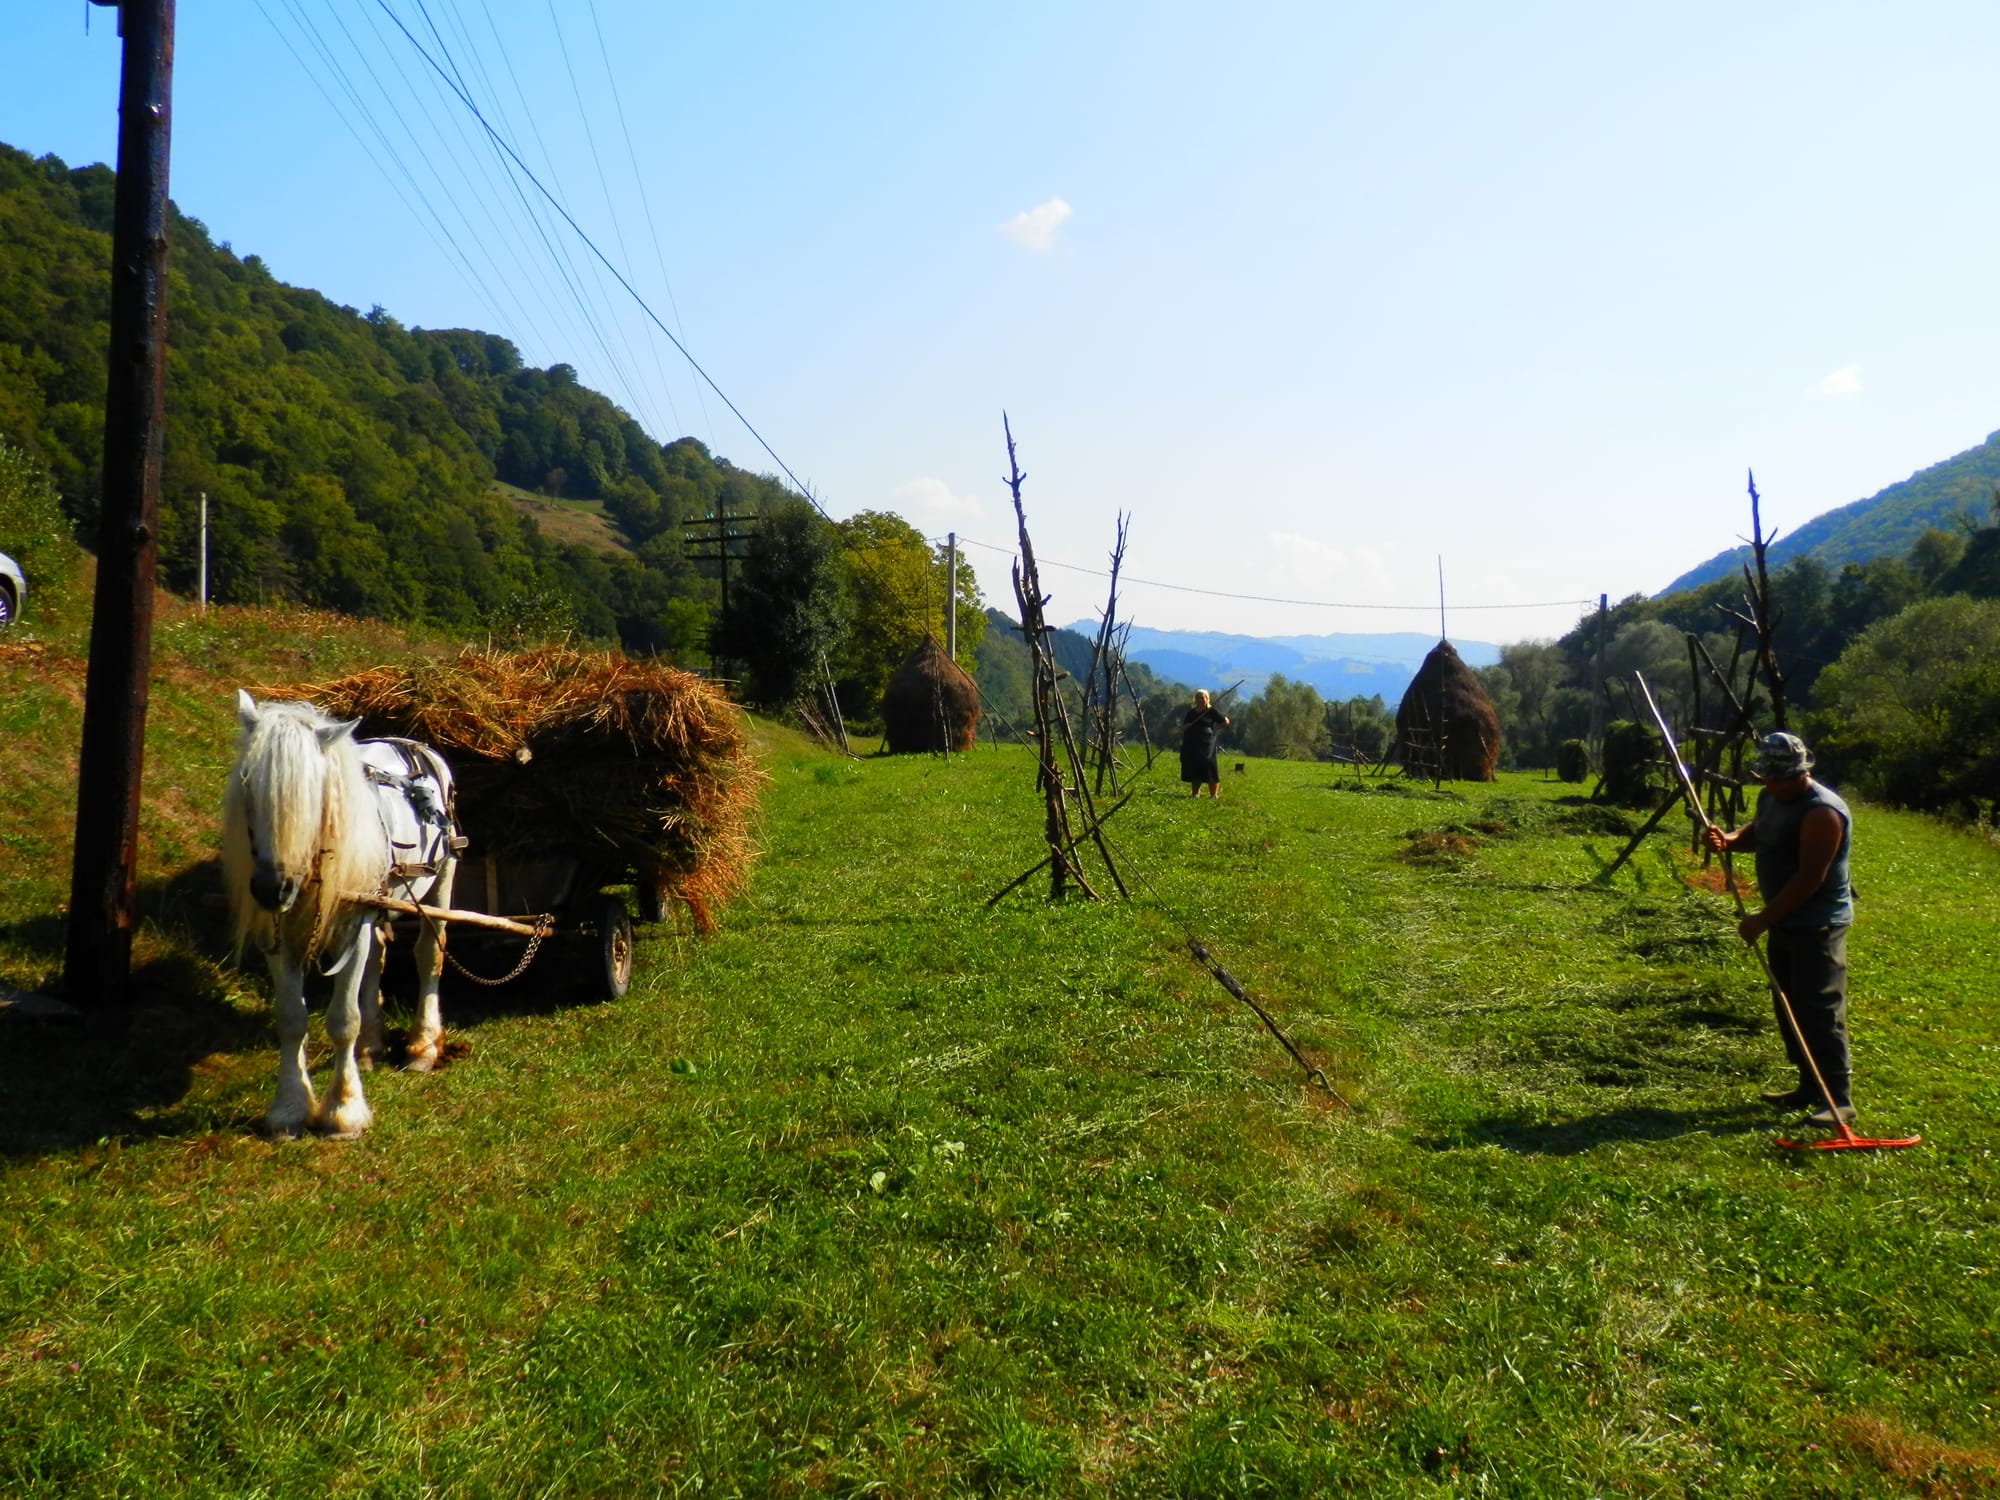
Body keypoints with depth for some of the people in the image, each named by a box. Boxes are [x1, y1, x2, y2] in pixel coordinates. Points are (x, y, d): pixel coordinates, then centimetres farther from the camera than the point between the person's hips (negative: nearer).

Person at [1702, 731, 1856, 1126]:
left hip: (1817, 928, -10)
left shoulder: (1821, 812, -22)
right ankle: (1811, 1087, 27)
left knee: (1819, 1011, -9)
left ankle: (1838, 1100, -3)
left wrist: (1763, 919, -23)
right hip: (1784, 923, 10)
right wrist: (1729, 839, 1)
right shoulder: (1770, 798, 7)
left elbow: (1810, 878, -25)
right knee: (1788, 1008, 15)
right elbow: (1756, 832, 25)